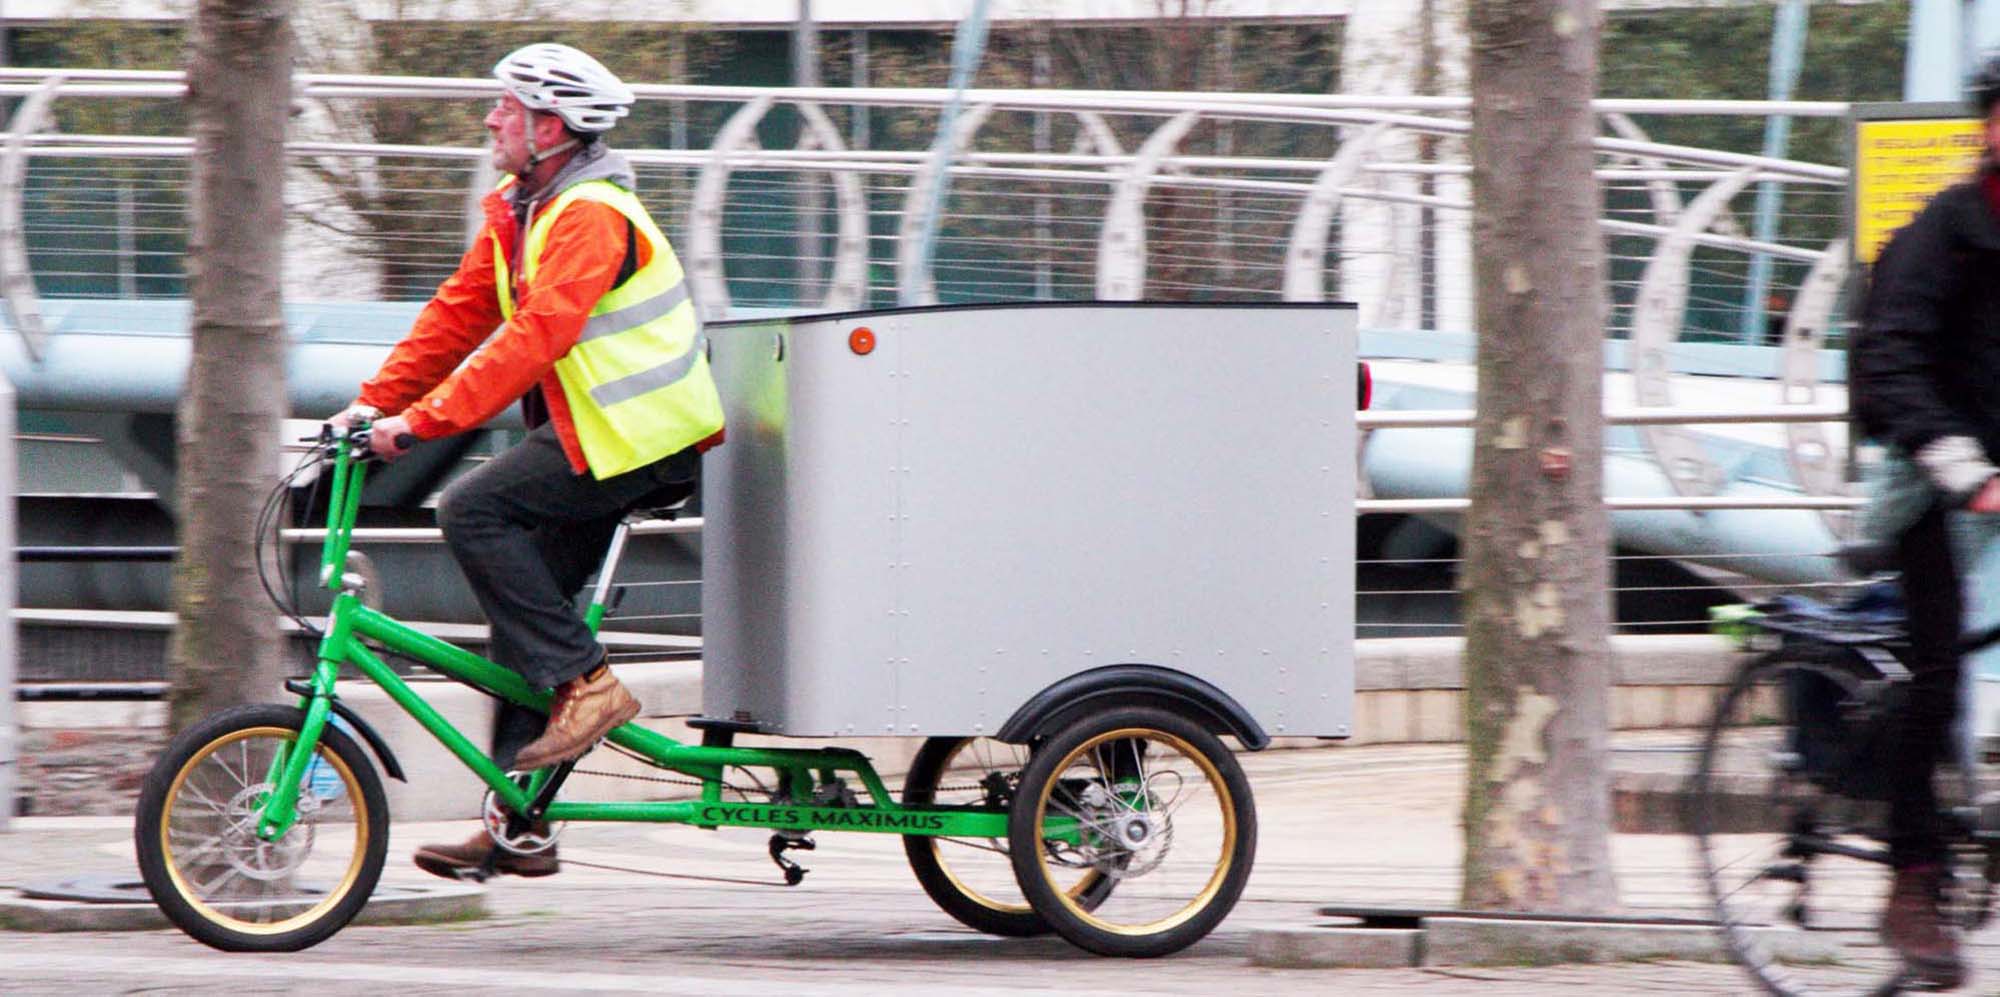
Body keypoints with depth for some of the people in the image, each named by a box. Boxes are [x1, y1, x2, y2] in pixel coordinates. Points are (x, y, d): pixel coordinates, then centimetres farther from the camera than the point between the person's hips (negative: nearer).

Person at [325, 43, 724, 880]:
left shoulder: (590, 217, -19)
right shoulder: (517, 212, 12)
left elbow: (533, 338, -28)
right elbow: (461, 312, 14)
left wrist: (421, 421, -31)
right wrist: (375, 402, 5)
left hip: (635, 437, -10)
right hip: (596, 433, 10)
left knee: (473, 510, -20)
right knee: (525, 602, 7)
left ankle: (585, 683, -15)